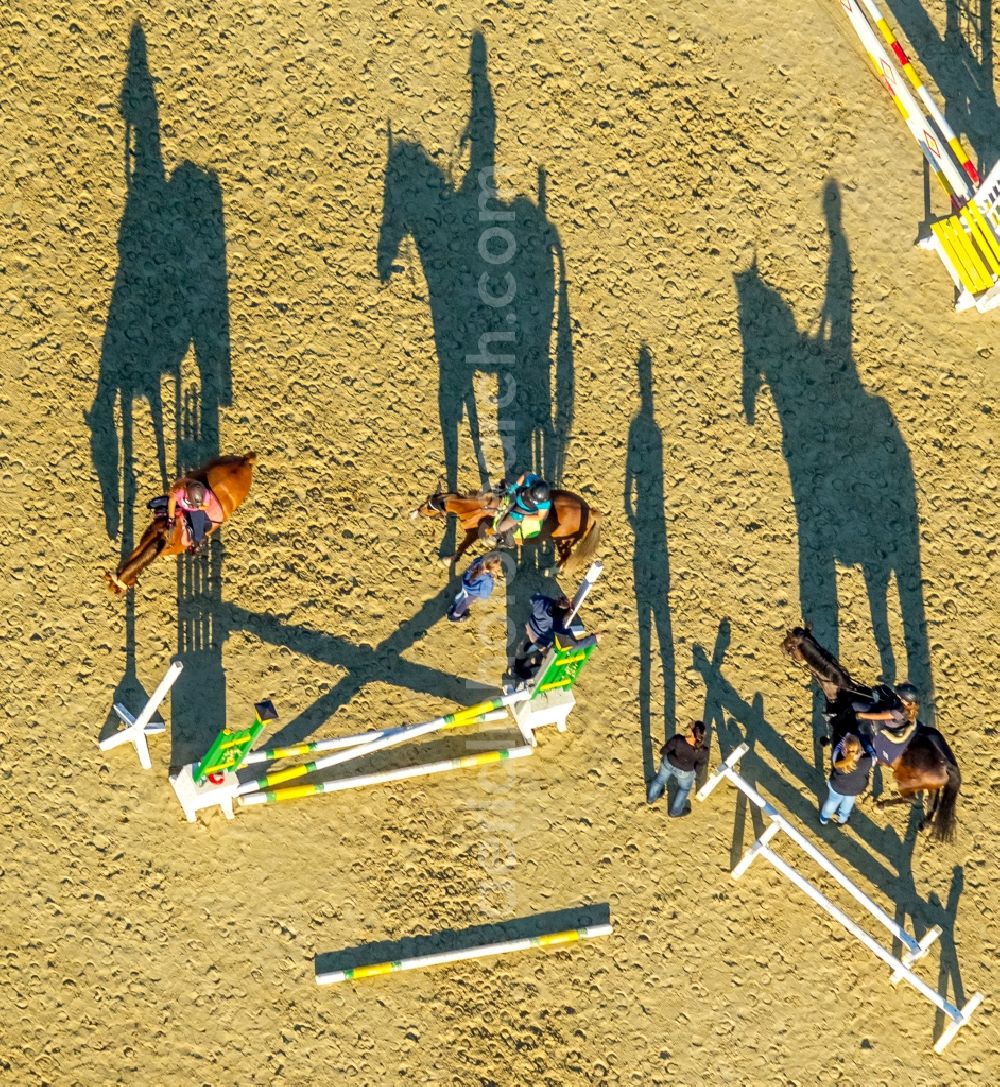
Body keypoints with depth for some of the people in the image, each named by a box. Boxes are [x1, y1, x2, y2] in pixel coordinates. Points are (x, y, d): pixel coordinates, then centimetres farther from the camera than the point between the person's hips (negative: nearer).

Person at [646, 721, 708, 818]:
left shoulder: (677, 740, -37)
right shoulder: (702, 752, -35)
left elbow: (665, 749, -17)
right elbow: (700, 764, -13)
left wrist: (662, 753, 7)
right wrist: (695, 772, 9)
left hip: (668, 762, 1)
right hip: (684, 771, -1)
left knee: (661, 778, 32)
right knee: (684, 788, 31)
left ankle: (651, 797, 58)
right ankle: (674, 811, 50)